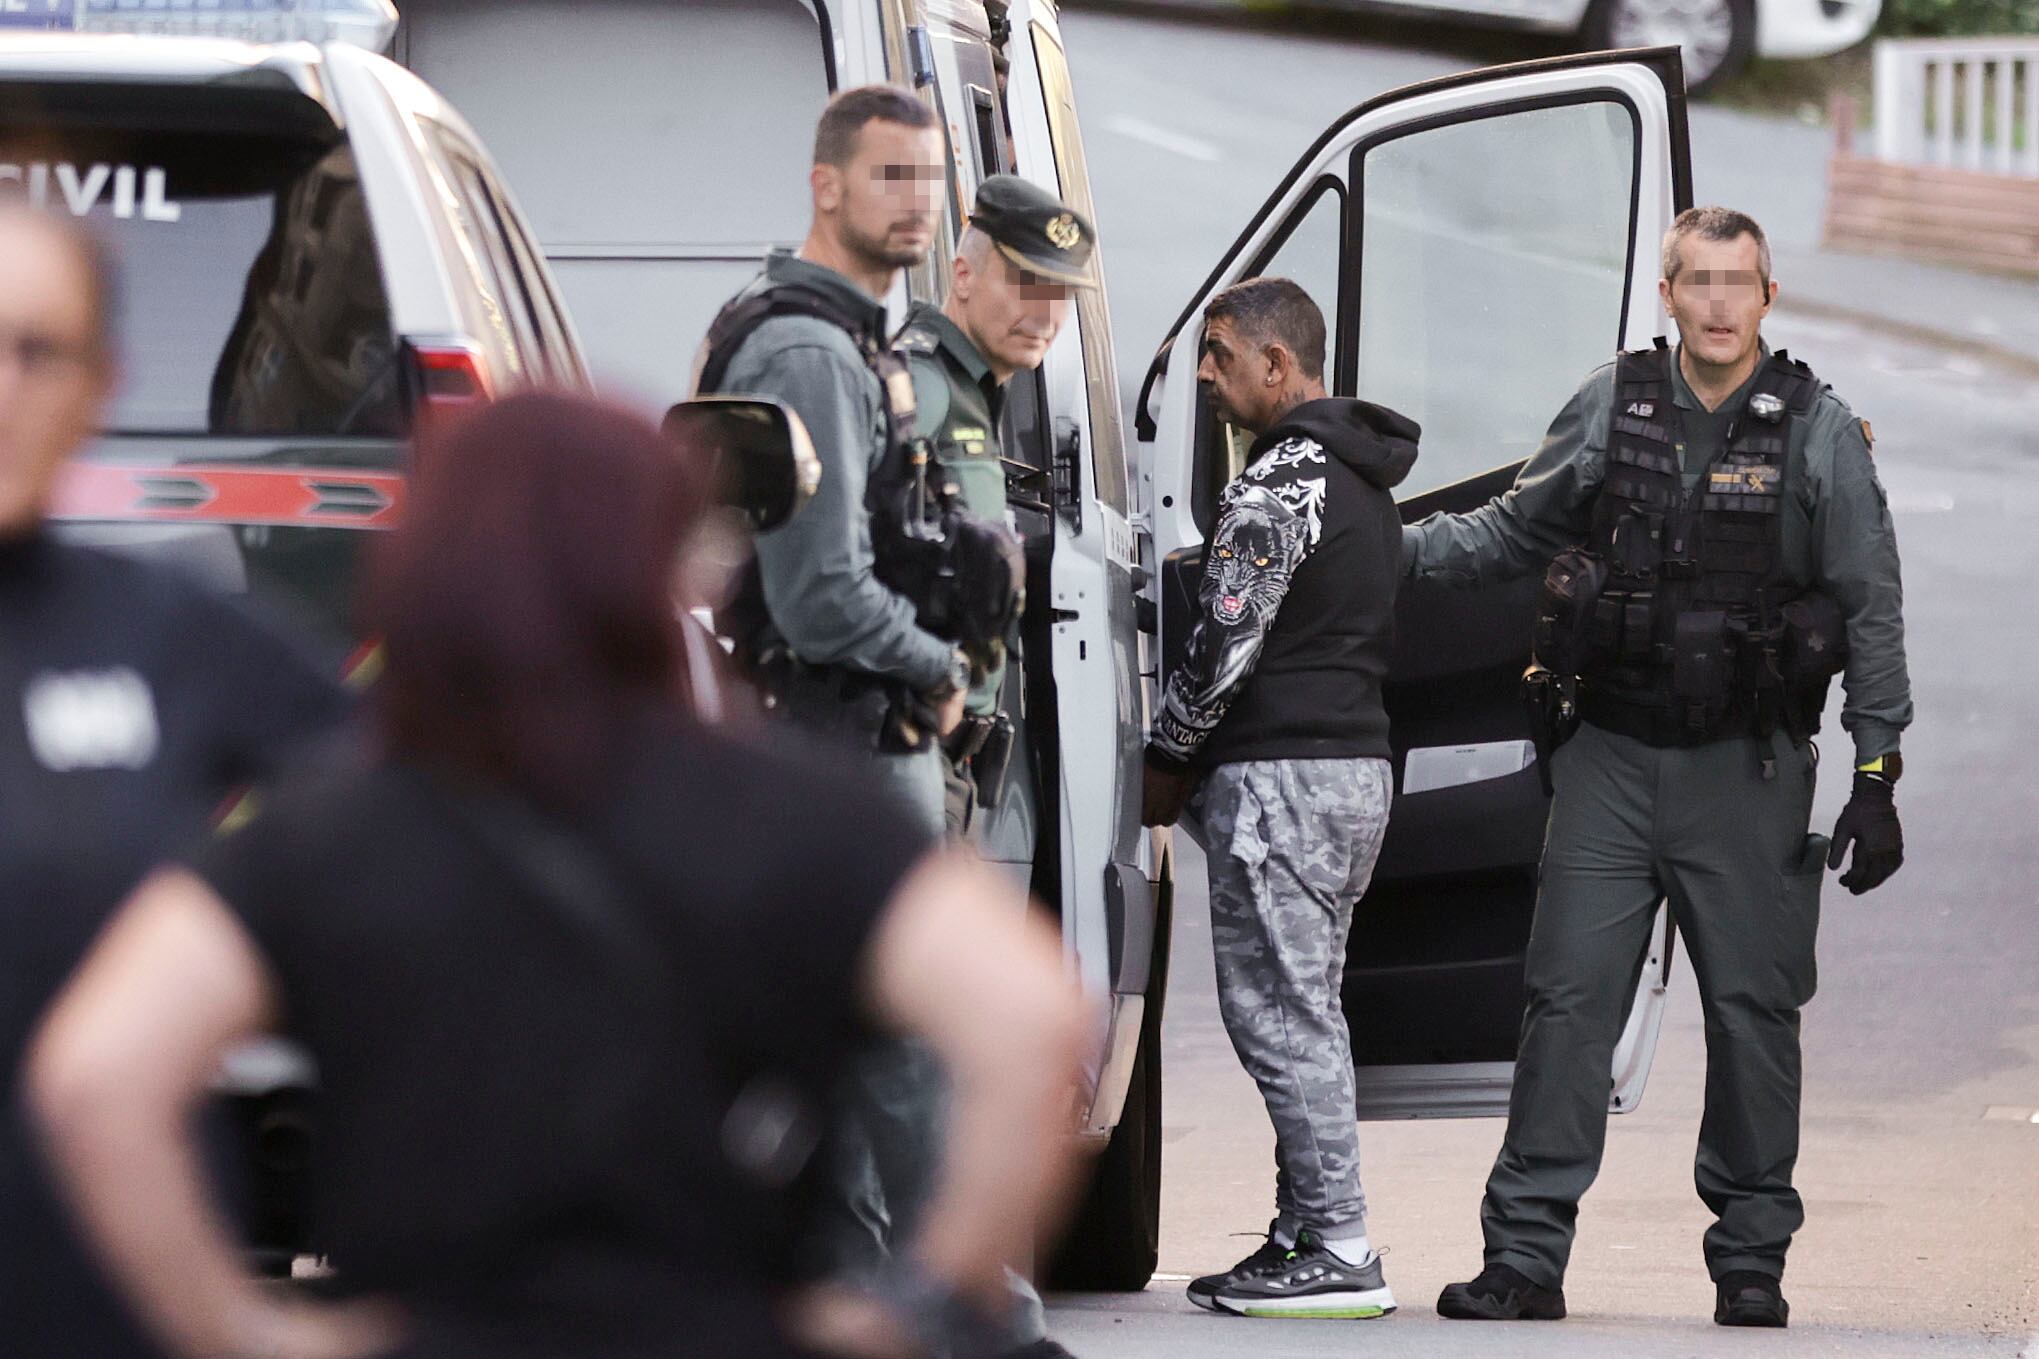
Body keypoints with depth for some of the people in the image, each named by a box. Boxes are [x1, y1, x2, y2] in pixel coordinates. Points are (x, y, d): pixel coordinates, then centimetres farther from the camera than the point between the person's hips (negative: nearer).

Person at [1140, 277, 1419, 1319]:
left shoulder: (1281, 481, -14)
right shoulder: (1364, 480, 18)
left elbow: (1229, 638, -18)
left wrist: (1166, 762, -4)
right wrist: (1200, 761, 19)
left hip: (1279, 772, -10)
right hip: (1359, 758, 10)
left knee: (1279, 1015, -8)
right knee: (1303, 1011, 14)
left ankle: (1340, 1253, -10)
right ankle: (1309, 1235, 14)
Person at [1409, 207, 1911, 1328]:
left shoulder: (1820, 432, -1)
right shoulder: (1612, 408, 4)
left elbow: (1871, 612, 0)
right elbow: (1514, 531, 18)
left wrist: (1876, 776, -4)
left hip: (1748, 771, -1)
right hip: (1612, 755, 1)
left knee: (1753, 1011, 3)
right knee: (1569, 999, -3)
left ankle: (1750, 1261, 13)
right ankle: (1525, 1255, -1)